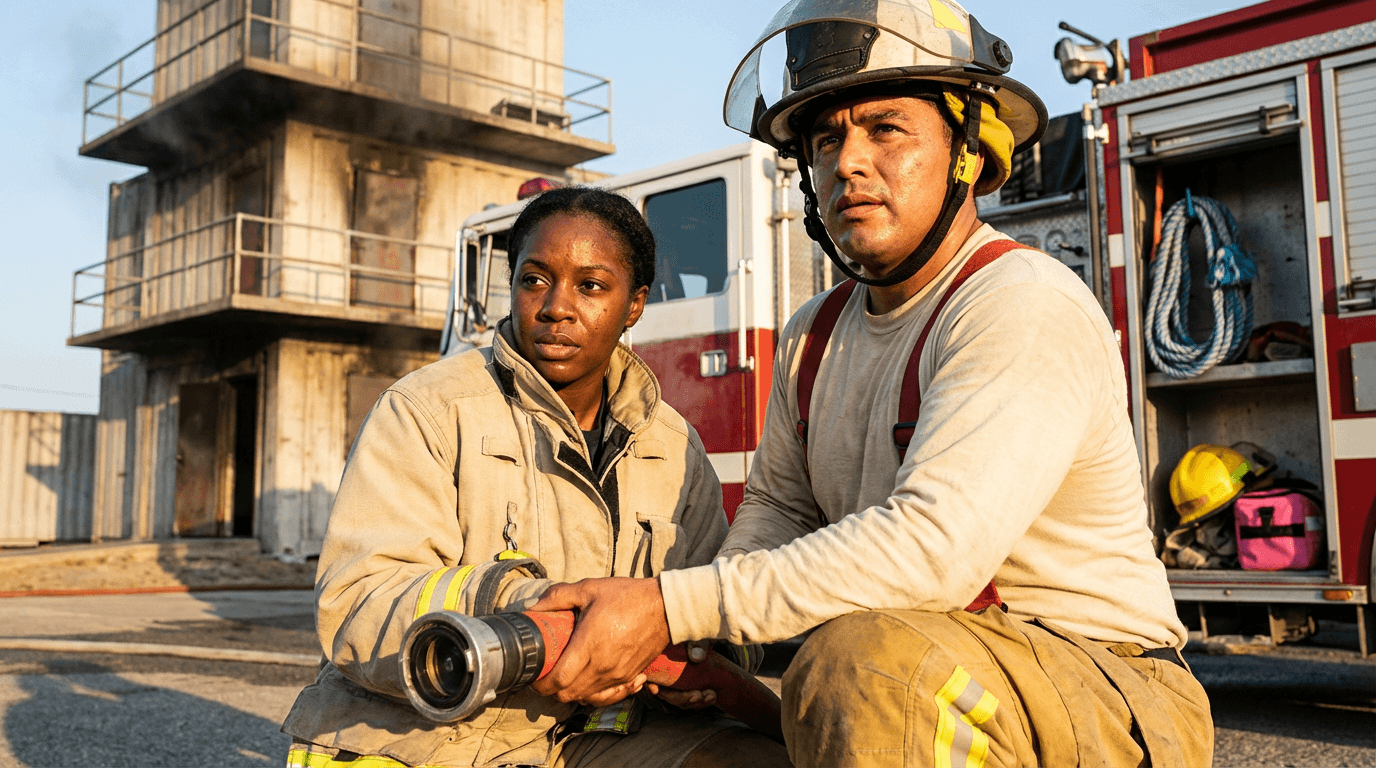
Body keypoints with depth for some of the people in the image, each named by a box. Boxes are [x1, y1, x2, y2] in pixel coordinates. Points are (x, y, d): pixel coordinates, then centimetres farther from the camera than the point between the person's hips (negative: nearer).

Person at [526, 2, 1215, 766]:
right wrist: (688, 642, -11)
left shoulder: (1025, 309, -20)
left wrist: (672, 608, -31)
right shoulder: (815, 337, 7)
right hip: (932, 700, 7)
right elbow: (777, 510, 9)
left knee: (867, 660, -34)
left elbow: (931, 548, -30)